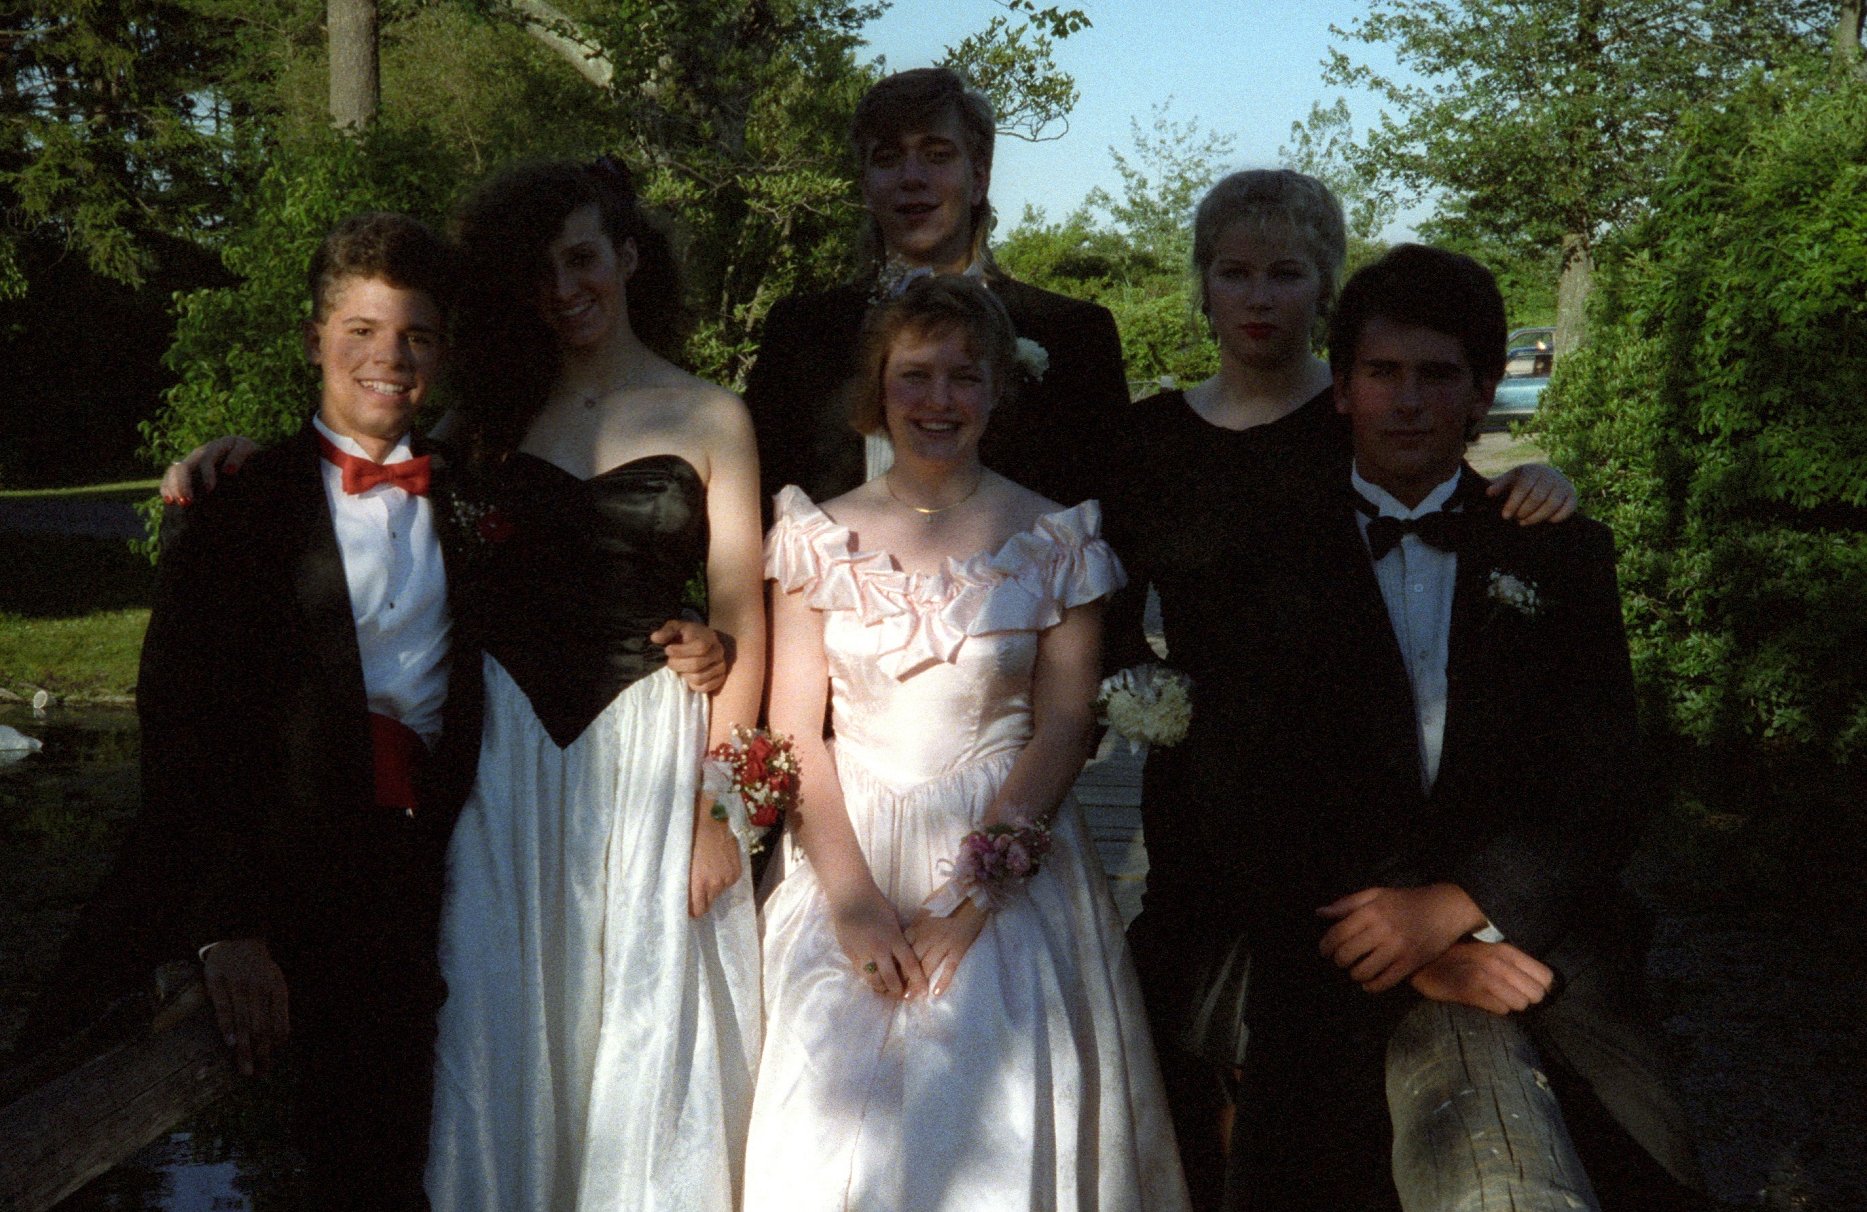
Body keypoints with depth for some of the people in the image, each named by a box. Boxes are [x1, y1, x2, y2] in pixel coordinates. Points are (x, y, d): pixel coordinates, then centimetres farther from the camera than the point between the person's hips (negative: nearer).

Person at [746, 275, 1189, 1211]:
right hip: (845, 860, 1)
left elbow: (1062, 727, -3)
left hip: (1005, 857, -1)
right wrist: (852, 895, -12)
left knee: (998, 1128, -4)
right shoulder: (821, 535, 2)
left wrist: (973, 888, -13)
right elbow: (794, 727, -1)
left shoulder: (1053, 540, -1)